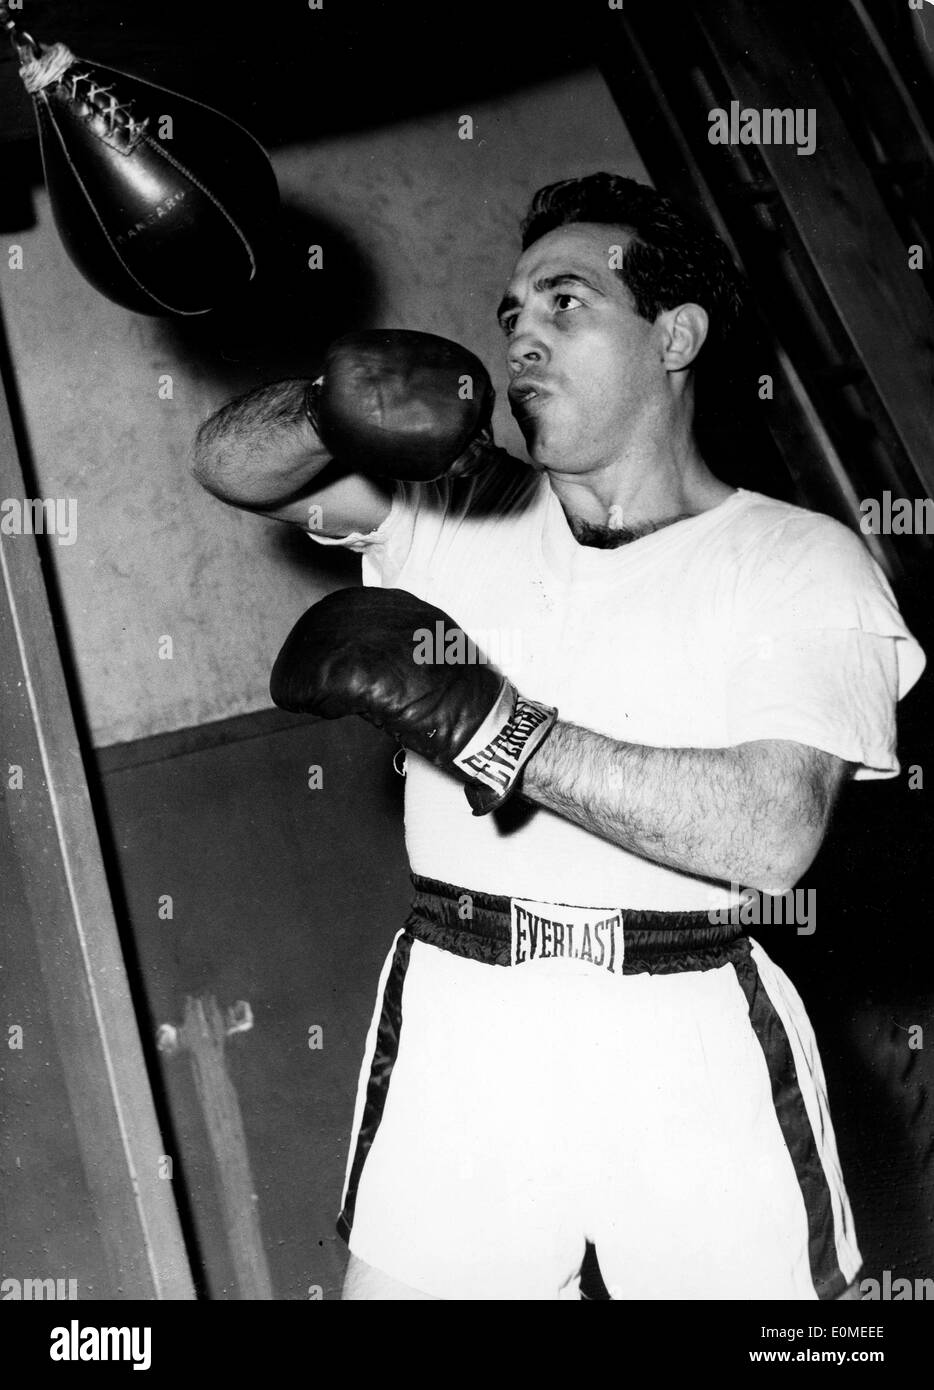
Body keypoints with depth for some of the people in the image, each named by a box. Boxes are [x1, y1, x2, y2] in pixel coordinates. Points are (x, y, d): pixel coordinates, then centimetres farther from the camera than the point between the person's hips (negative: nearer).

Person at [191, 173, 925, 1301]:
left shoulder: (800, 562, -3)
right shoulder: (456, 512, 10)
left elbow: (774, 829, -17)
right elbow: (232, 462, 7)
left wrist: (487, 722, -23)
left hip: (691, 1050, -2)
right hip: (455, 1034, 3)